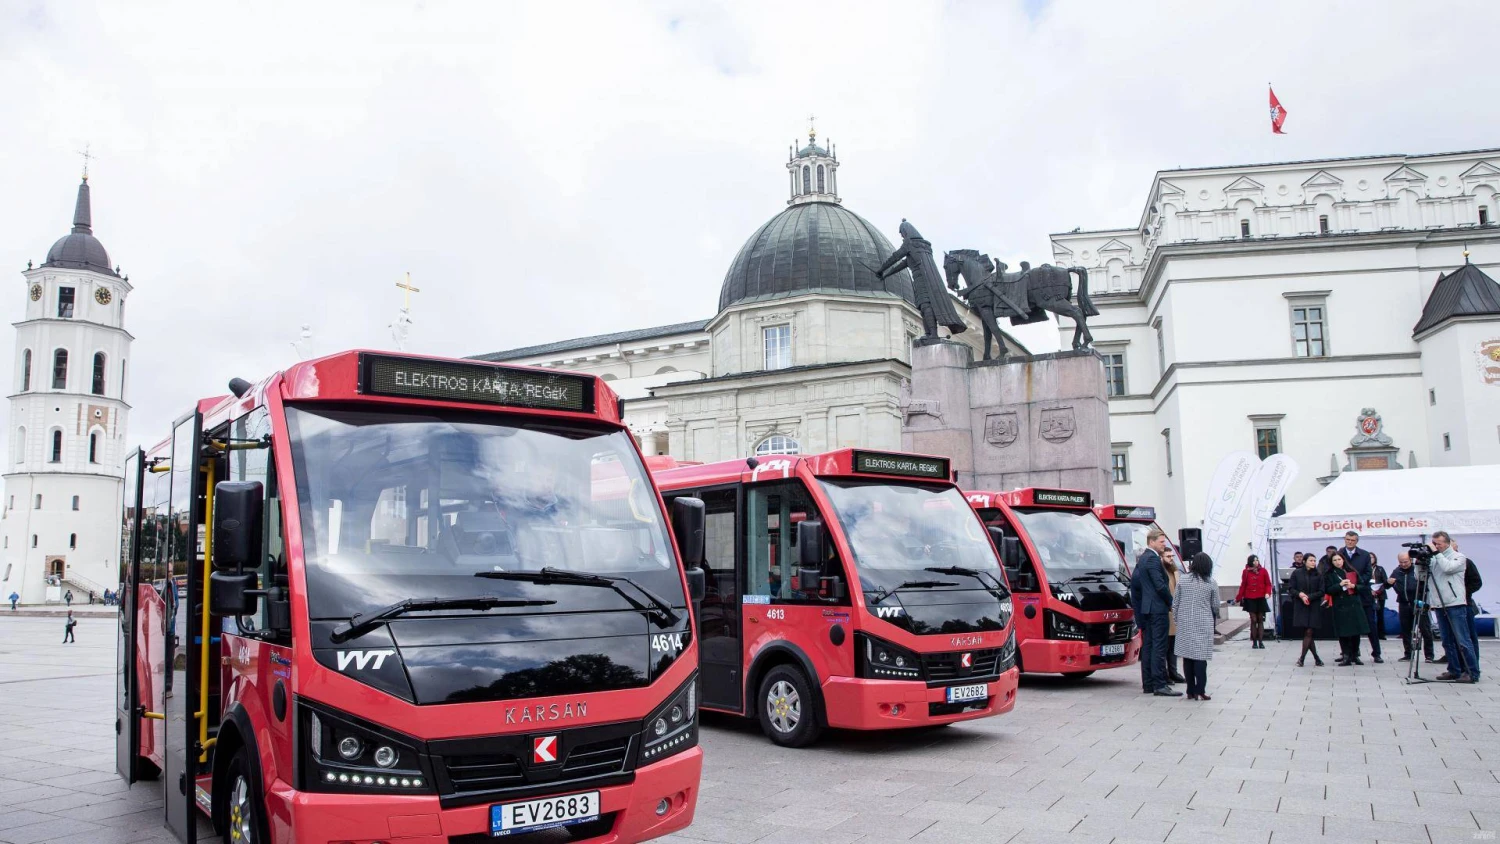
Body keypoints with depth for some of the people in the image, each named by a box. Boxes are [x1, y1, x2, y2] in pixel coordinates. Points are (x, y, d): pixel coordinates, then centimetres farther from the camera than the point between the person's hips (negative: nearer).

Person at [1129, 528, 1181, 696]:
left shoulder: (1142, 558, 16)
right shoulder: (1153, 559, -15)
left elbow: (1134, 580, 20)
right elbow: (1160, 585, -20)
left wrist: (1137, 605, 22)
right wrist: (1171, 602, -6)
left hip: (1146, 608, 10)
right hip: (1158, 608, -10)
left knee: (1148, 646, 10)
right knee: (1159, 647, -9)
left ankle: (1148, 684, 13)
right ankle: (1160, 685, -9)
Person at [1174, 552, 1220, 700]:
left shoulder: (1182, 580, 1)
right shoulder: (1211, 583, -4)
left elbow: (1175, 603, 3)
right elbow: (1215, 606, 3)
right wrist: (1214, 617, 23)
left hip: (1184, 624, 2)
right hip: (1203, 624, -2)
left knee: (1187, 656, 7)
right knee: (1200, 657, -2)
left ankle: (1191, 691, 8)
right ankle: (1200, 691, -6)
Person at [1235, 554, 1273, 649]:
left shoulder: (1263, 571, 2)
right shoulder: (1246, 572, 2)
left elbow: (1268, 584, 4)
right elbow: (1243, 586, 6)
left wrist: (1267, 592, -14)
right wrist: (1238, 598, 5)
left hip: (1261, 599, 1)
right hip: (1250, 599, -1)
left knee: (1260, 620, 4)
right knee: (1253, 620, -2)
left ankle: (1261, 641, 6)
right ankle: (1254, 642, 4)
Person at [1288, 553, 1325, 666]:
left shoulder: (1318, 575, 3)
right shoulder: (1296, 573, 3)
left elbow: (1321, 592, 1)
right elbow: (1292, 589, 3)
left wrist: (1309, 597, -12)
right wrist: (1300, 594, -16)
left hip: (1314, 607, 0)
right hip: (1300, 607, 0)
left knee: (1309, 632, -8)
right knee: (1306, 633, 1)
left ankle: (1302, 657, -5)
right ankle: (1316, 658, 13)